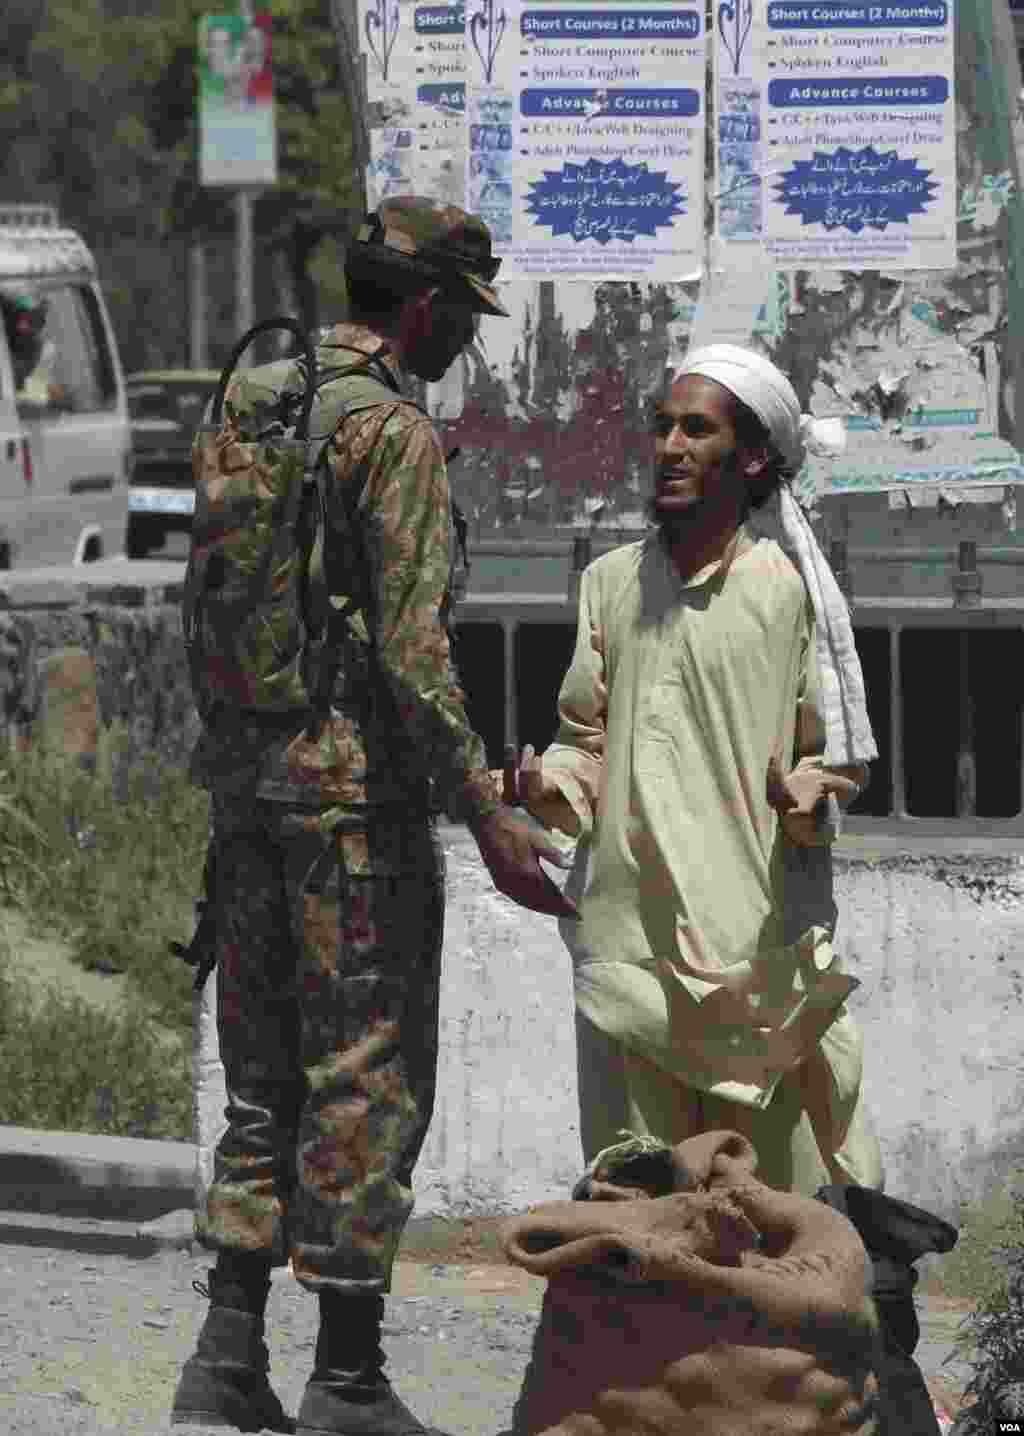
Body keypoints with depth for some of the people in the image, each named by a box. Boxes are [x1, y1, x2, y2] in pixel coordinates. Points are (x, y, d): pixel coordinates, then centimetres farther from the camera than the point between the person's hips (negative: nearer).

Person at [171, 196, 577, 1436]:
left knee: (265, 1072, 14)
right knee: (368, 1077, -2)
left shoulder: (251, 398, 10)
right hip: (356, 777, -8)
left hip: (246, 770, 8)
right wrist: (487, 818, -18)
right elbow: (411, 646, -20)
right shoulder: (395, 432, -14)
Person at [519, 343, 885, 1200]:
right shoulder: (611, 582, 11)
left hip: (753, 935, -3)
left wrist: (806, 800, -17)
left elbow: (837, 758, 4)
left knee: (765, 1184, -2)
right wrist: (552, 785, -4)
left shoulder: (791, 591, 0)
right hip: (628, 930, 4)